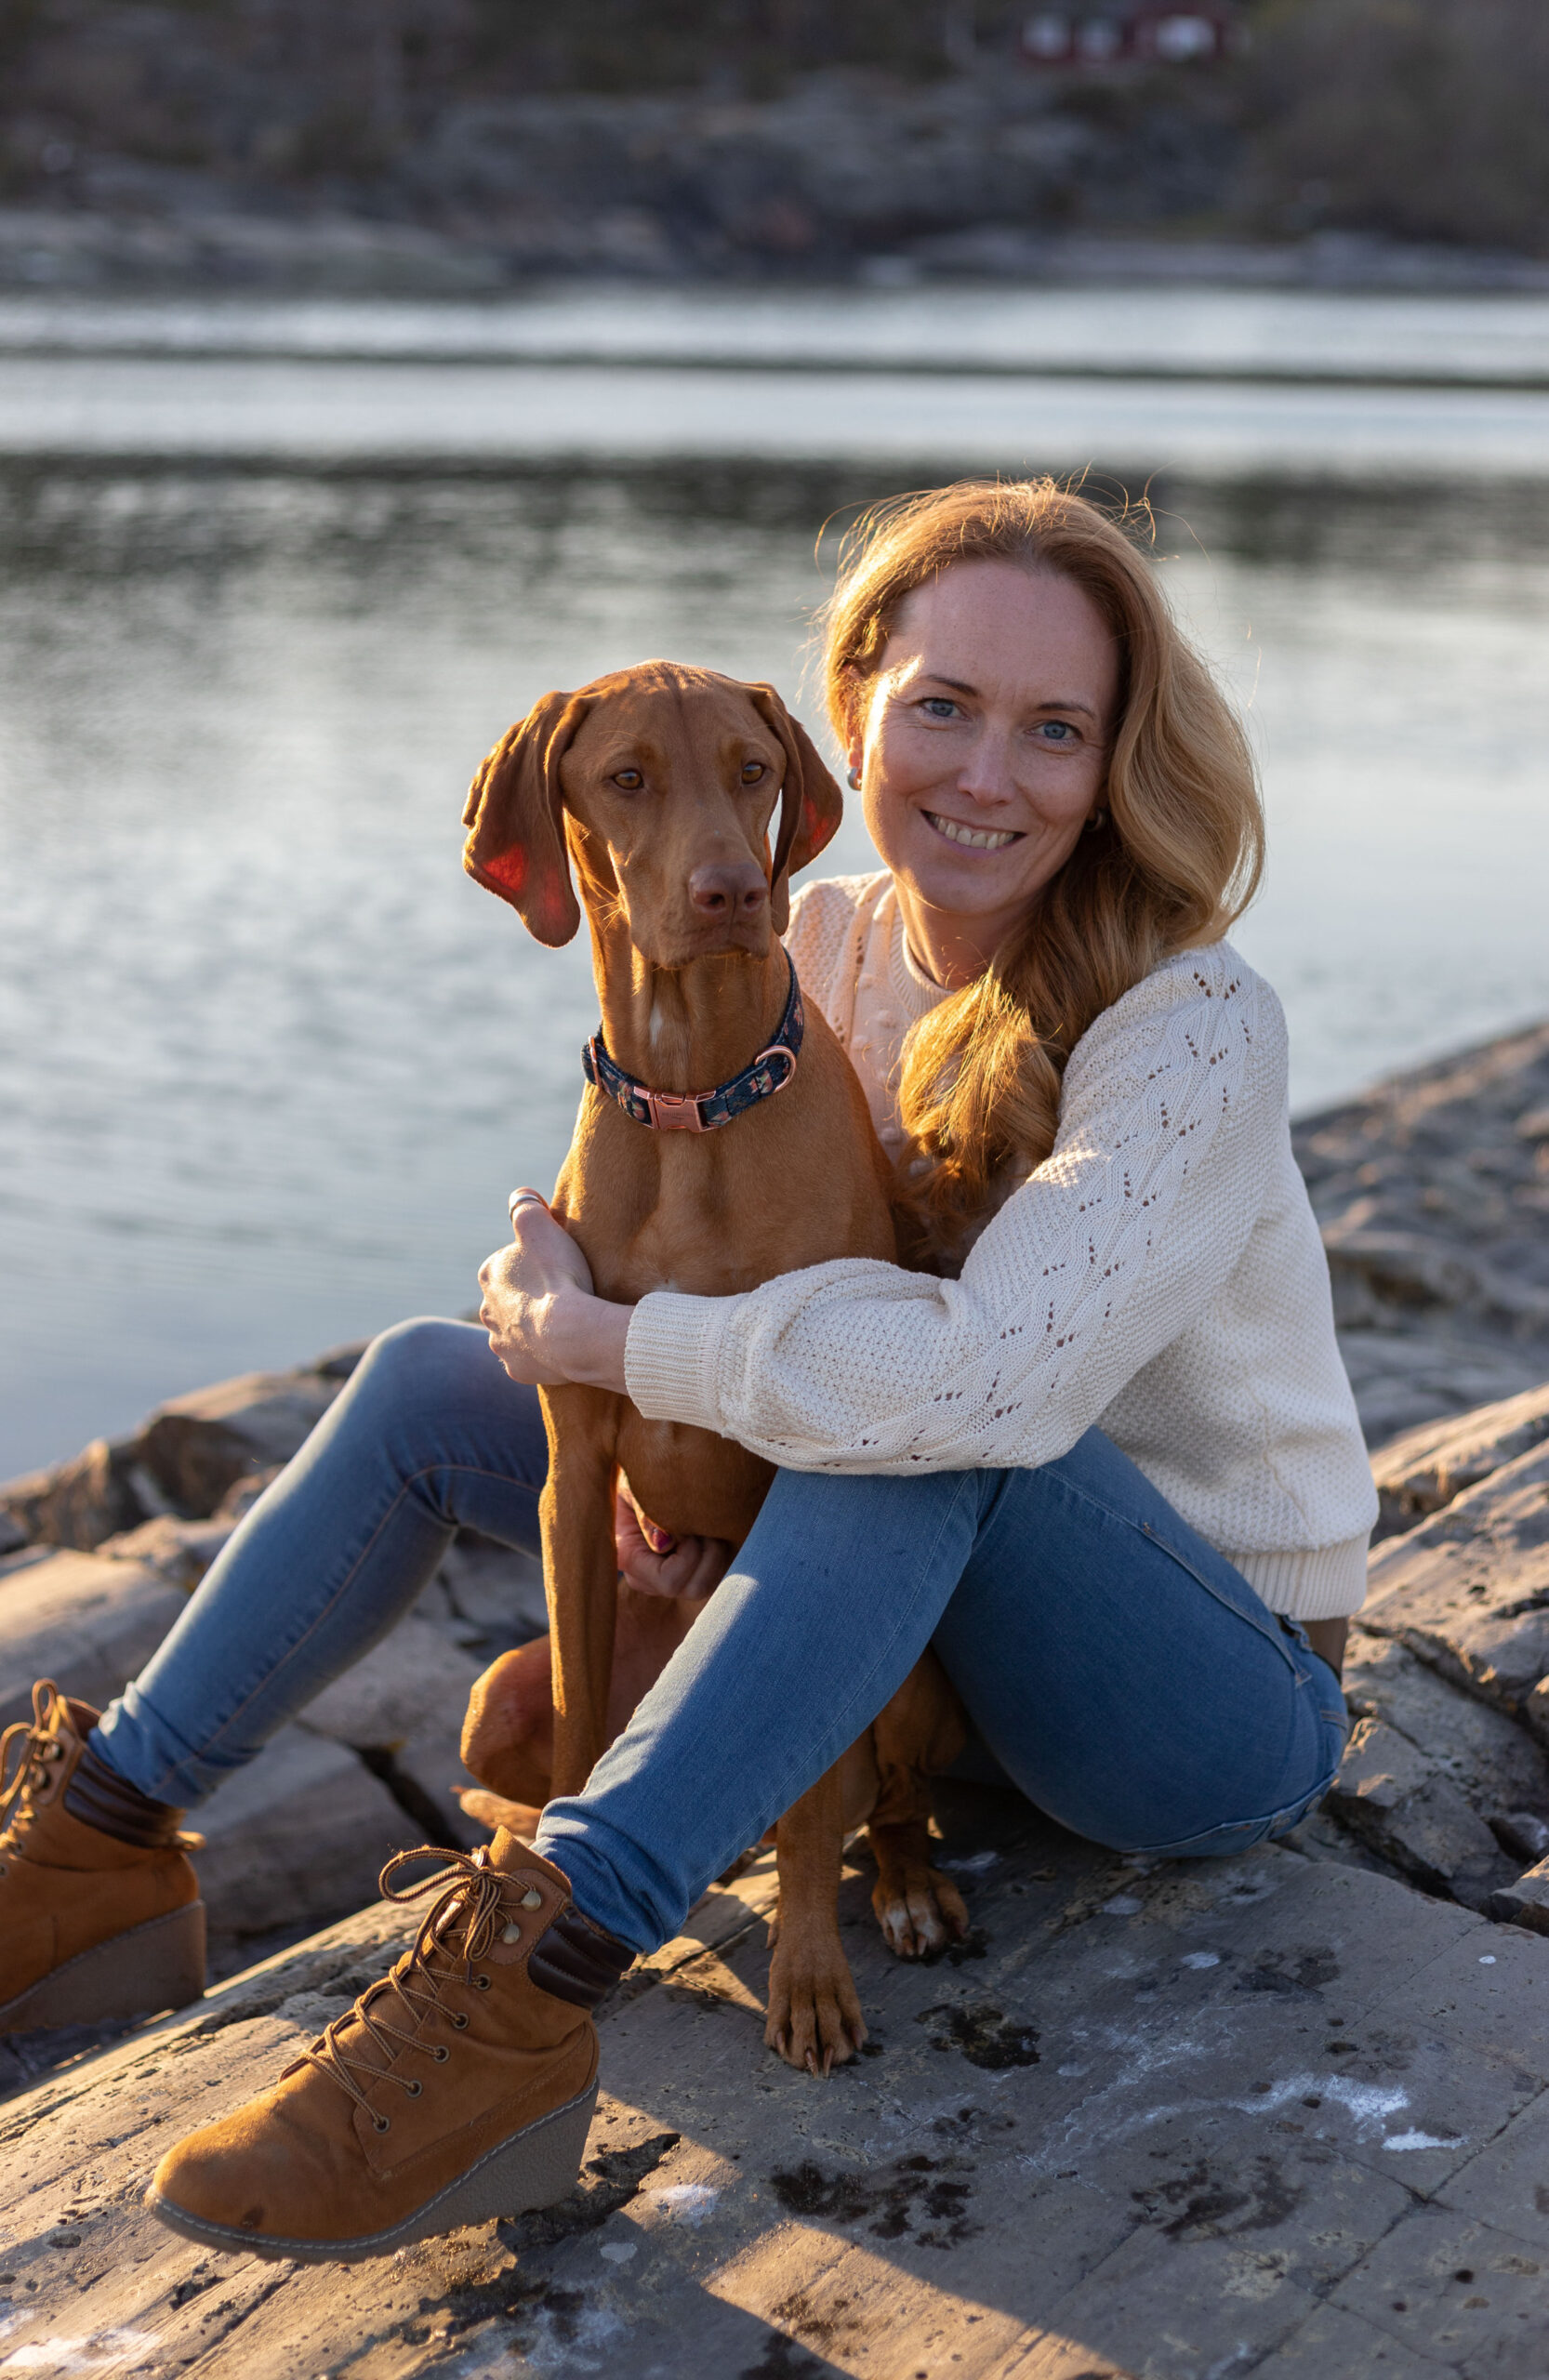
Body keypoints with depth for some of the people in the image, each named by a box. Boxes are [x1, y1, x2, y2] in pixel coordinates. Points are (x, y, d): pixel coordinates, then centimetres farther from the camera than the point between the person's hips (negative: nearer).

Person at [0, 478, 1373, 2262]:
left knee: (929, 1427, -39)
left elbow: (995, 1369, -38)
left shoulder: (1192, 1029, -24)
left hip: (1221, 1695, -6)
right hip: (933, 1626, 7)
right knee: (427, 1383, 1)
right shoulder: (827, 949, -3)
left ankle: (530, 1982, -39)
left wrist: (595, 1336, -26)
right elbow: (762, 1278, 9)